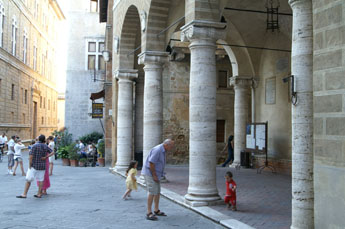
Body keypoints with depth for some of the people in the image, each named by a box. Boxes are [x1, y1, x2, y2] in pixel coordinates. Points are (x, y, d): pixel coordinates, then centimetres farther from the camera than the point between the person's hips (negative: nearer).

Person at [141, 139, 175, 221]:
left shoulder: (162, 150, 11)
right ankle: (149, 213, -10)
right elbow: (151, 163, -25)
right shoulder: (157, 150, -22)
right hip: (150, 173, -10)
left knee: (157, 192, 12)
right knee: (152, 192, -13)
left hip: (155, 174, 10)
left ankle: (156, 210, 22)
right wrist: (154, 176, -20)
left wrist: (157, 175, 12)